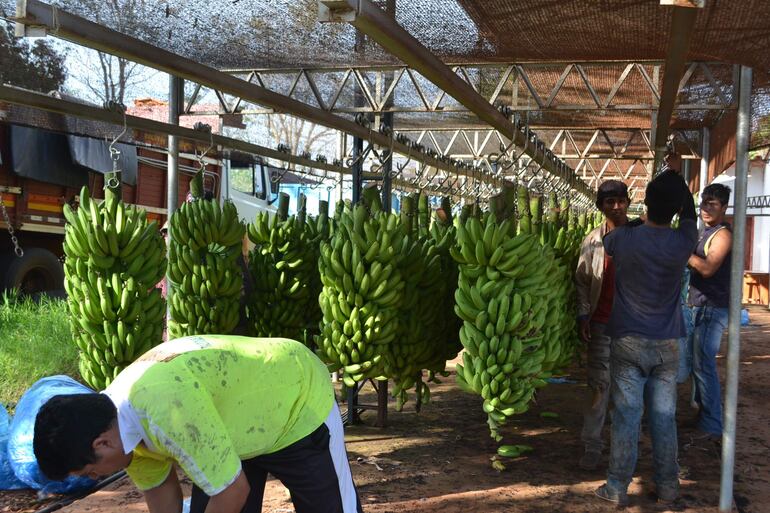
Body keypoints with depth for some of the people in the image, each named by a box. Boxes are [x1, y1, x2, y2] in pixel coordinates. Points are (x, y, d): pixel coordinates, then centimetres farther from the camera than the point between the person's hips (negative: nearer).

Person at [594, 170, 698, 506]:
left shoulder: (623, 238, -10)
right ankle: (667, 486, 18)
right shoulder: (683, 242, -8)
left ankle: (617, 487, 8)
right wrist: (675, 176, 21)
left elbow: (605, 243, 15)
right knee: (664, 417, 9)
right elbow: (690, 215, 14)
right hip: (666, 344, 1)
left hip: (627, 341, -1)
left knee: (626, 416, 2)